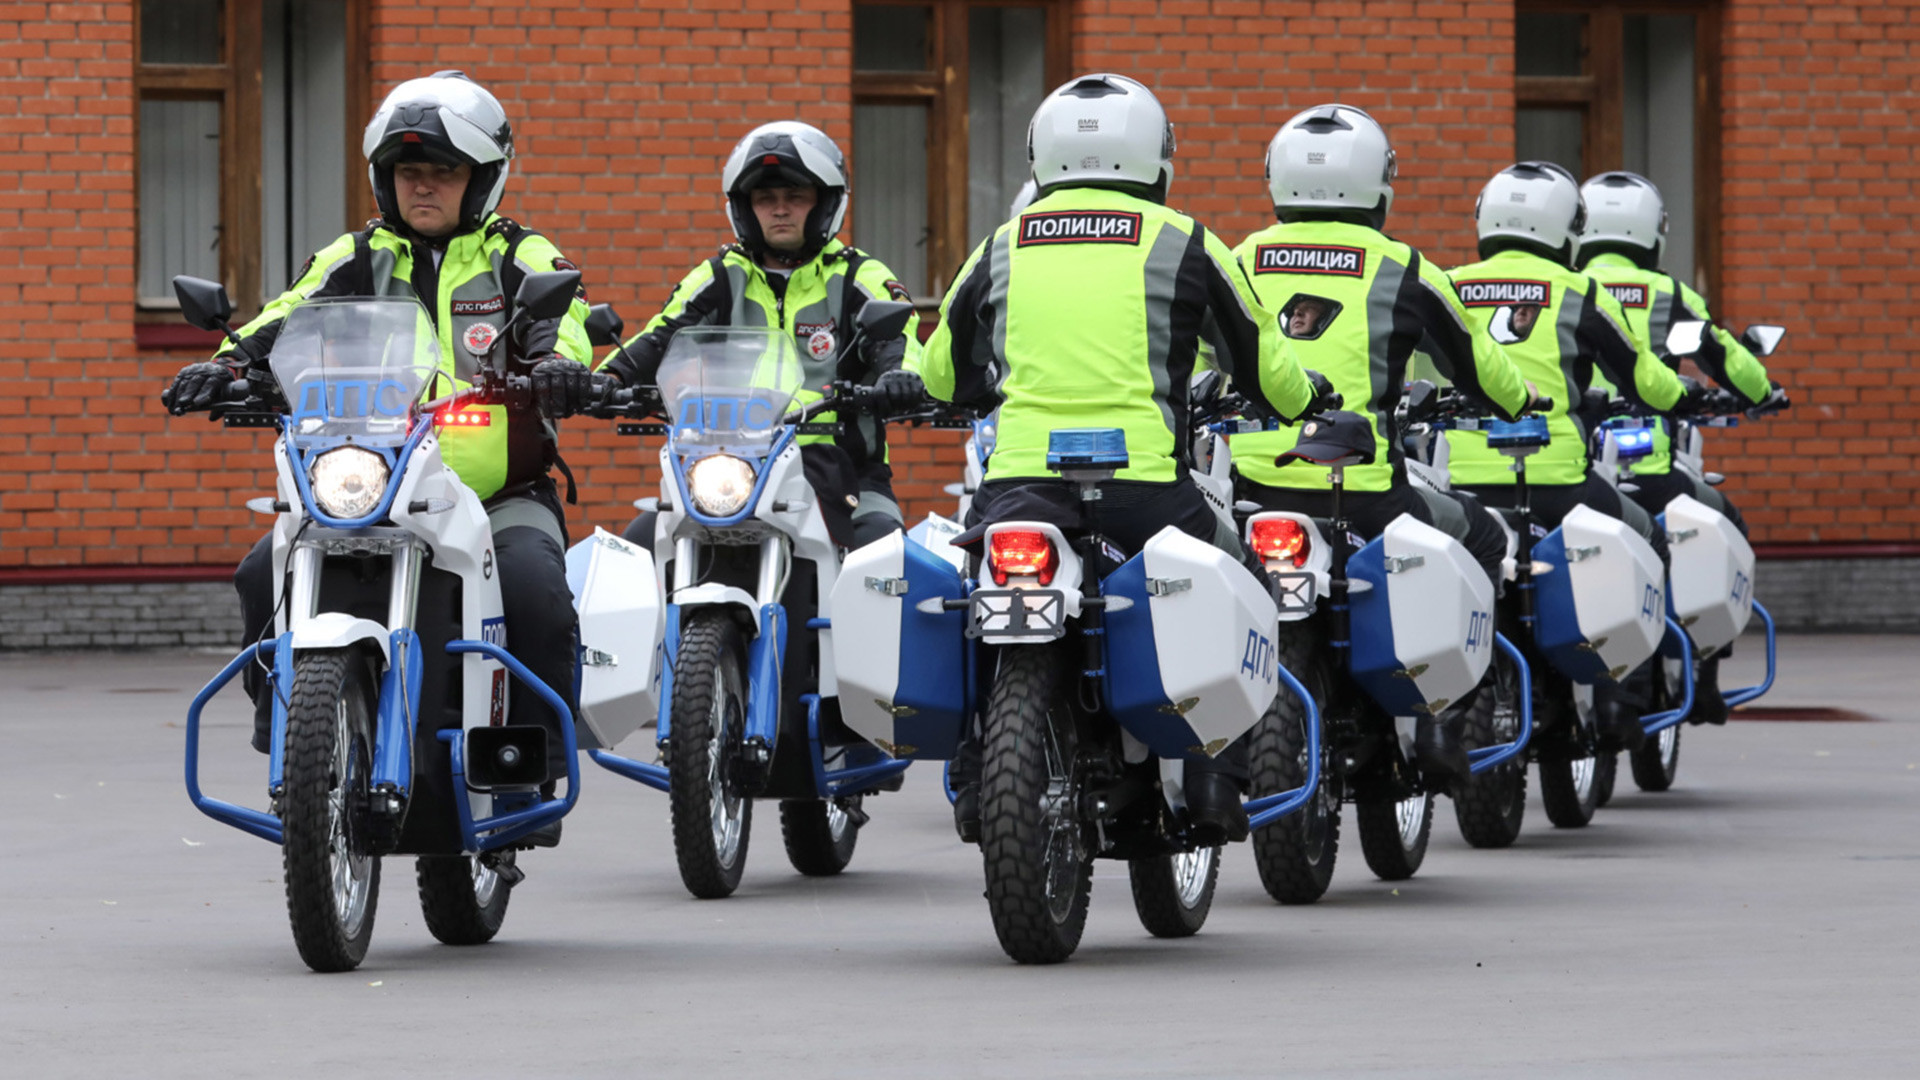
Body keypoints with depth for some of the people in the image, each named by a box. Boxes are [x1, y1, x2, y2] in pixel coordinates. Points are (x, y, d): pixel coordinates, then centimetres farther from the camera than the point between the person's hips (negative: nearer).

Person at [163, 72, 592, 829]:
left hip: (501, 496, -2)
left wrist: (557, 364, -35)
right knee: (266, 575, -20)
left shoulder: (521, 258, 7)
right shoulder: (355, 259, 14)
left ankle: (539, 761, -15)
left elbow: (562, 324, -11)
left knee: (535, 588, -32)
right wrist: (232, 362, -20)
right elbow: (292, 316, 1)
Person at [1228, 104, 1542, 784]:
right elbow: (1475, 364, 12)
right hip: (1362, 494, -3)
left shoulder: (1244, 261, 7)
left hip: (1254, 489, 3)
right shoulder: (1400, 270, 0)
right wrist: (1523, 403, 34)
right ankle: (1437, 714, 12)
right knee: (1479, 537, 23)